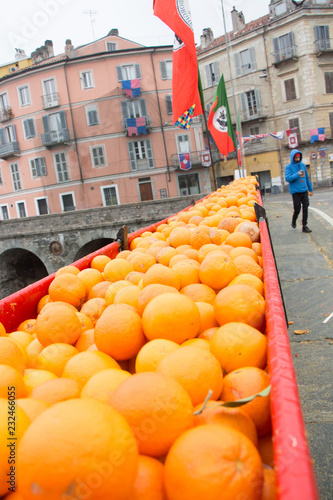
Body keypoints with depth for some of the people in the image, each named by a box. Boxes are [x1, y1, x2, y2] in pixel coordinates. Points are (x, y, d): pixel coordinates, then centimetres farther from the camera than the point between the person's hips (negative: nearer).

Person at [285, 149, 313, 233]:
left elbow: (307, 178, 16)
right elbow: (287, 178, -17)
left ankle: (304, 226, 10)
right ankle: (293, 221, 28)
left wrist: (310, 189, 19)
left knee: (305, 208, 2)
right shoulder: (289, 167, -5)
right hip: (295, 191, -4)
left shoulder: (302, 165, 10)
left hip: (304, 191, 5)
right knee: (297, 209, -1)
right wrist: (297, 174, -28)